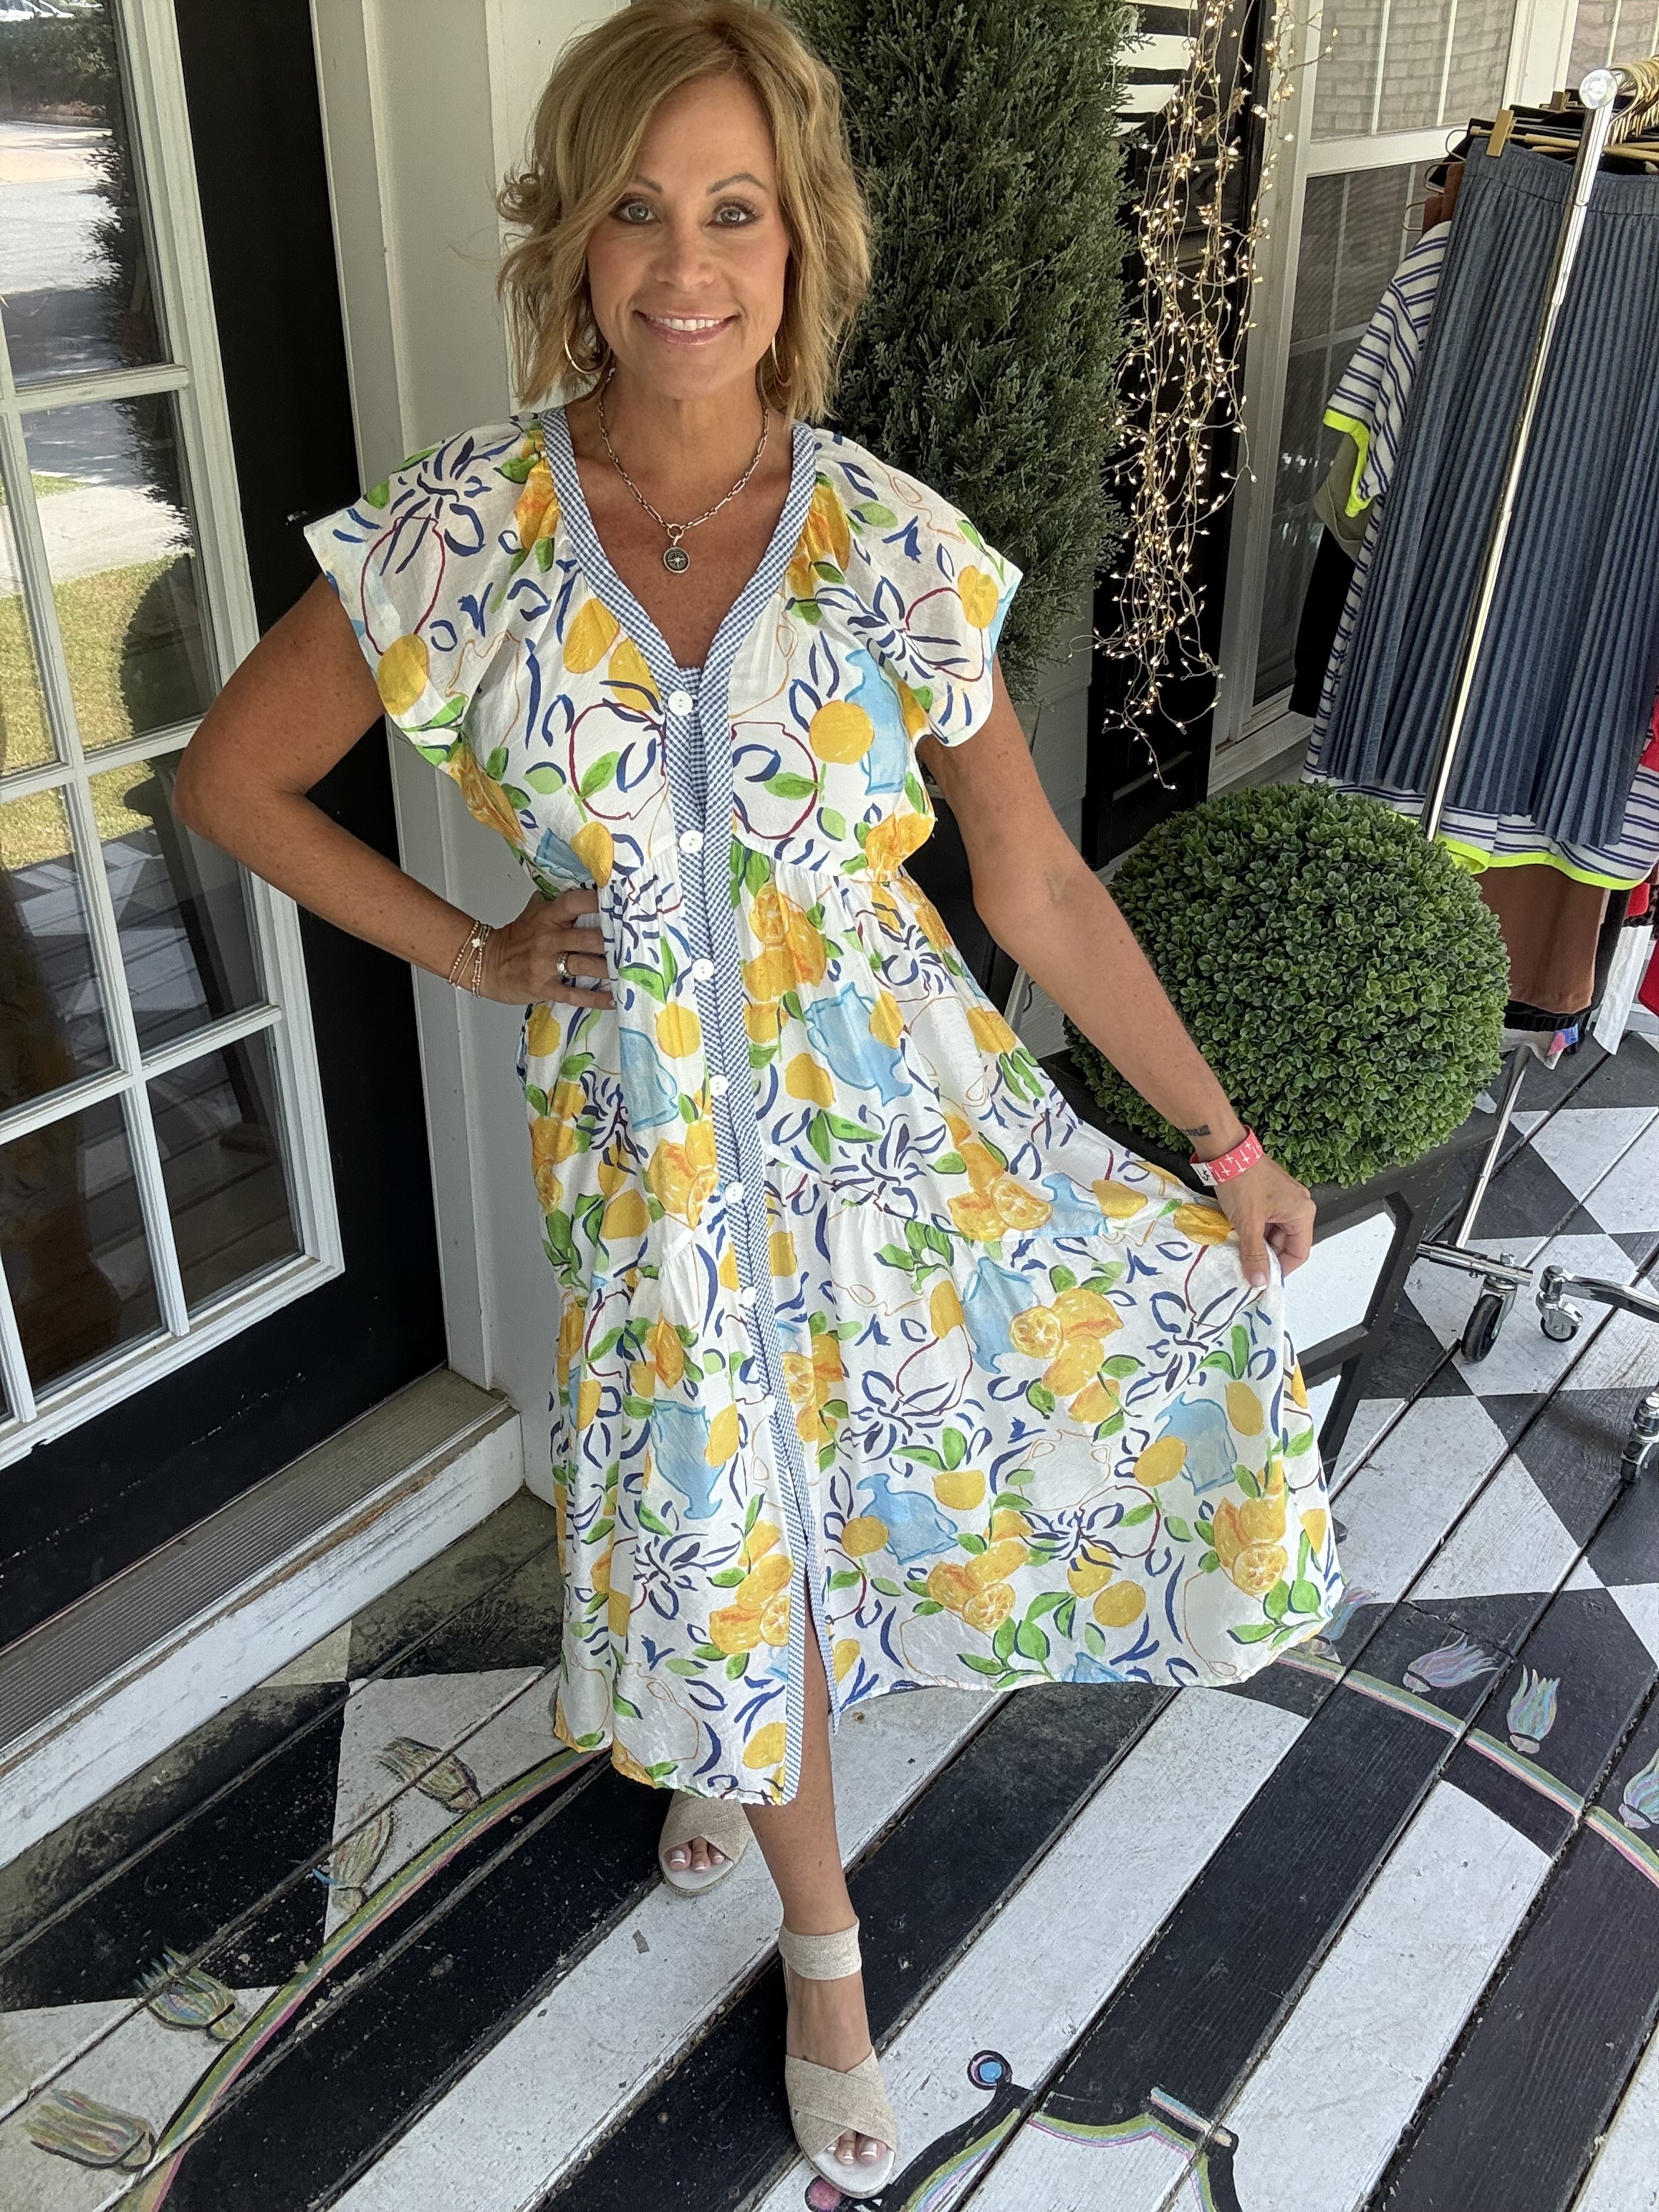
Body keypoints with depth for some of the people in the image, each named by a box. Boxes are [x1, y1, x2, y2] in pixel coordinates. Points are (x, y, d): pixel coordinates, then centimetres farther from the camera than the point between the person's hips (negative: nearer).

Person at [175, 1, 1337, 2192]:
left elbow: (1040, 883, -3)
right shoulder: (455, 536, -10)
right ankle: (825, 1946, 44)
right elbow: (230, 779, 2)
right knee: (736, 1546, 12)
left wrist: (1228, 1139, -1)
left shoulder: (902, 545, -10)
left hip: (904, 1109, 1)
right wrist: (470, 954, -3)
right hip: (656, 1154, -1)